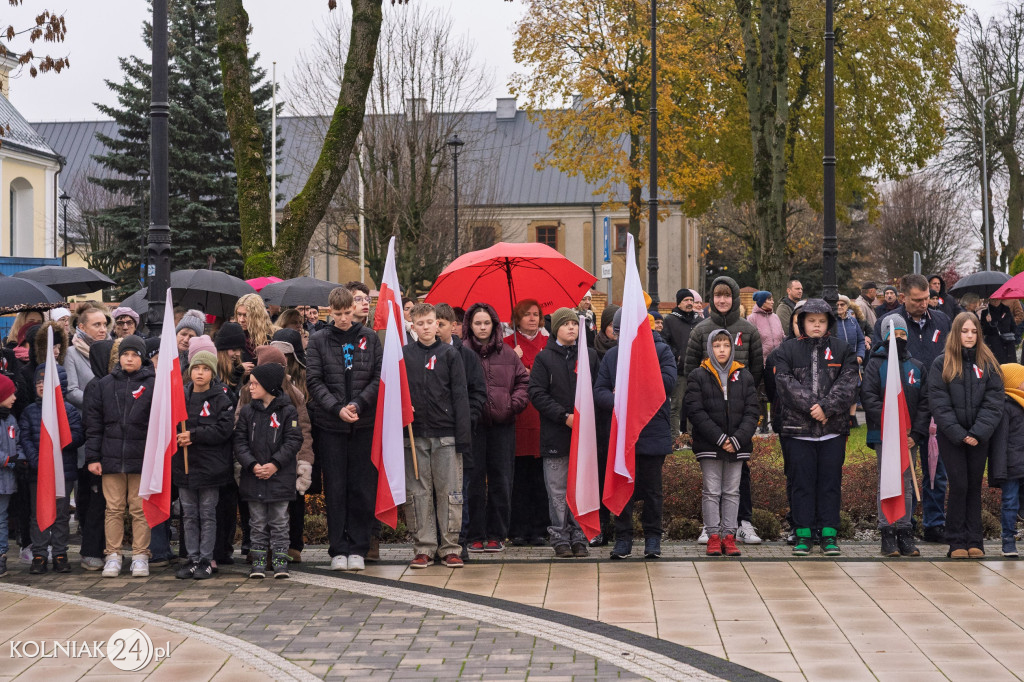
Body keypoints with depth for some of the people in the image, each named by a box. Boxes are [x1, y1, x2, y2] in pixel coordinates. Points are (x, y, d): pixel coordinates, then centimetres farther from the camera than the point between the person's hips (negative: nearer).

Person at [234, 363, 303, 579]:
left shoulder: (288, 411, -2)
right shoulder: (247, 411, 6)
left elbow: (293, 441, -5)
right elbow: (240, 441, 2)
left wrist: (275, 464, -14)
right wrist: (252, 465, -12)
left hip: (280, 477, -3)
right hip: (253, 478, 3)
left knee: (279, 521, 4)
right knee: (257, 522, 7)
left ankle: (280, 559, 11)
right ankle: (258, 560, 13)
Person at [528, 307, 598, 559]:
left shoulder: (590, 355, 11)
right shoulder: (544, 358, 3)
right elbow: (537, 394, -4)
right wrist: (564, 417, -12)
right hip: (555, 435, -2)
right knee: (558, 490, 1)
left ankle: (579, 537, 11)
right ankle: (560, 538, 7)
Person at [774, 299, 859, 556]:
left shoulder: (842, 349, 7)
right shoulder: (787, 349, 5)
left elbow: (847, 383, -4)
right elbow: (786, 383, -8)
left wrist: (826, 407, -17)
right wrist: (812, 407, -16)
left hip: (834, 428, 1)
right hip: (798, 428, -1)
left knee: (830, 482, 5)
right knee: (802, 482, 3)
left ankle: (829, 534, 11)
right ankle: (803, 534, 9)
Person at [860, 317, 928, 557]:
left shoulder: (917, 367, 11)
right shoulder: (875, 364, 1)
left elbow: (924, 402, 8)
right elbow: (869, 397, -7)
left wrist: (916, 433, -5)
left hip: (910, 436, 3)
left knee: (906, 484, 6)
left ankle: (905, 533, 10)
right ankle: (887, 534, -1)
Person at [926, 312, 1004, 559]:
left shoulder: (988, 364, 4)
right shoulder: (941, 365, 0)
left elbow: (993, 402, -2)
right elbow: (939, 404, -5)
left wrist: (978, 433, -14)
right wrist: (959, 434, -13)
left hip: (979, 439, 2)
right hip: (951, 437, -2)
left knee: (975, 486, 5)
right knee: (959, 486, -6)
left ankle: (974, 541, 10)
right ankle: (957, 542, 1)